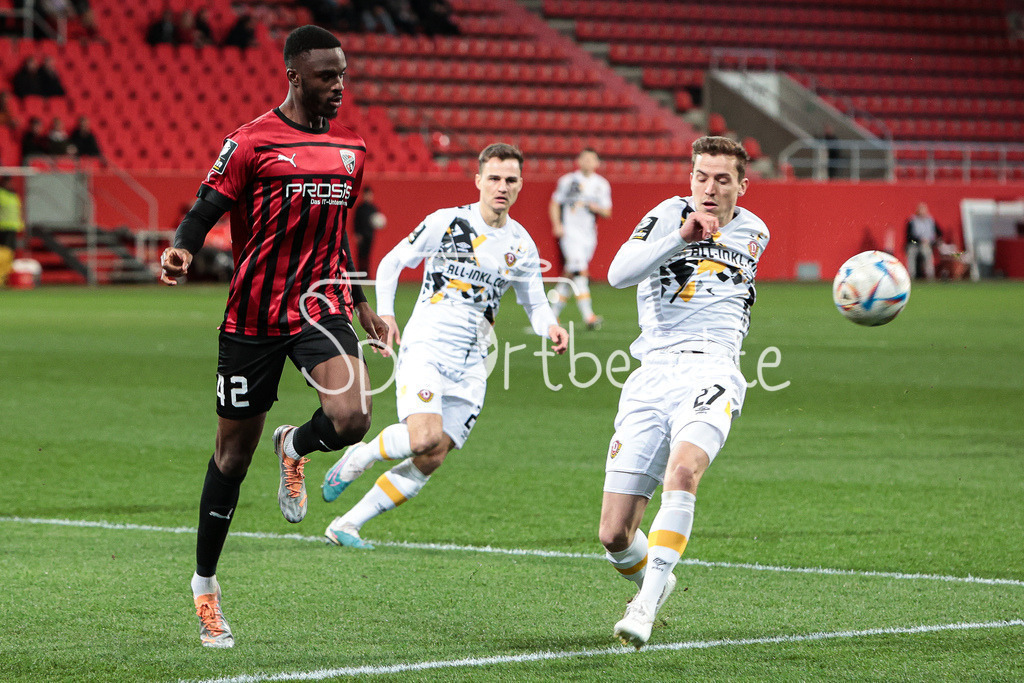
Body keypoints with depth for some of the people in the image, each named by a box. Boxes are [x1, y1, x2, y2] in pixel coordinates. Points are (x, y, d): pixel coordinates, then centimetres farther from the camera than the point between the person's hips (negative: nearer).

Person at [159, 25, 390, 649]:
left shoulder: (351, 149, 11)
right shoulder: (251, 143, -6)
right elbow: (205, 211, -7)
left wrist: (362, 308, 24)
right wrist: (182, 250, -29)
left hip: (322, 307, 4)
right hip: (254, 313, -3)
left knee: (352, 418, -23)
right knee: (235, 452, 5)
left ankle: (296, 448, 15)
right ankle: (205, 585, 22)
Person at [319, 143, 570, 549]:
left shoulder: (522, 246, 9)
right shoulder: (446, 223, -3)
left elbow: (535, 303, 19)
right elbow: (391, 263, 5)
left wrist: (550, 328, -4)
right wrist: (384, 312, -10)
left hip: (469, 366, 5)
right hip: (425, 346, -5)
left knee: (430, 461, -4)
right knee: (424, 437, -27)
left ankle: (347, 525, 8)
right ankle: (355, 459, 3)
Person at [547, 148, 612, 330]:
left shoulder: (602, 185, 10)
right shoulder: (567, 181, 2)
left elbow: (607, 213, 10)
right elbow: (555, 204, 8)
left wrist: (594, 206, -11)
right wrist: (557, 225, -7)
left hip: (589, 236, 4)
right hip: (570, 232, -4)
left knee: (570, 274, 8)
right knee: (579, 271, -18)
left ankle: (553, 313, 22)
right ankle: (588, 316, -26)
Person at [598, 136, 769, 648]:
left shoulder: (753, 233, 18)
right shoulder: (669, 216, 6)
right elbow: (618, 274, -12)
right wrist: (680, 237, -21)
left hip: (710, 370, 0)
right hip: (651, 375, 0)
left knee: (682, 470, -34)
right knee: (614, 537, -4)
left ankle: (645, 606, -33)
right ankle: (653, 581, 30)